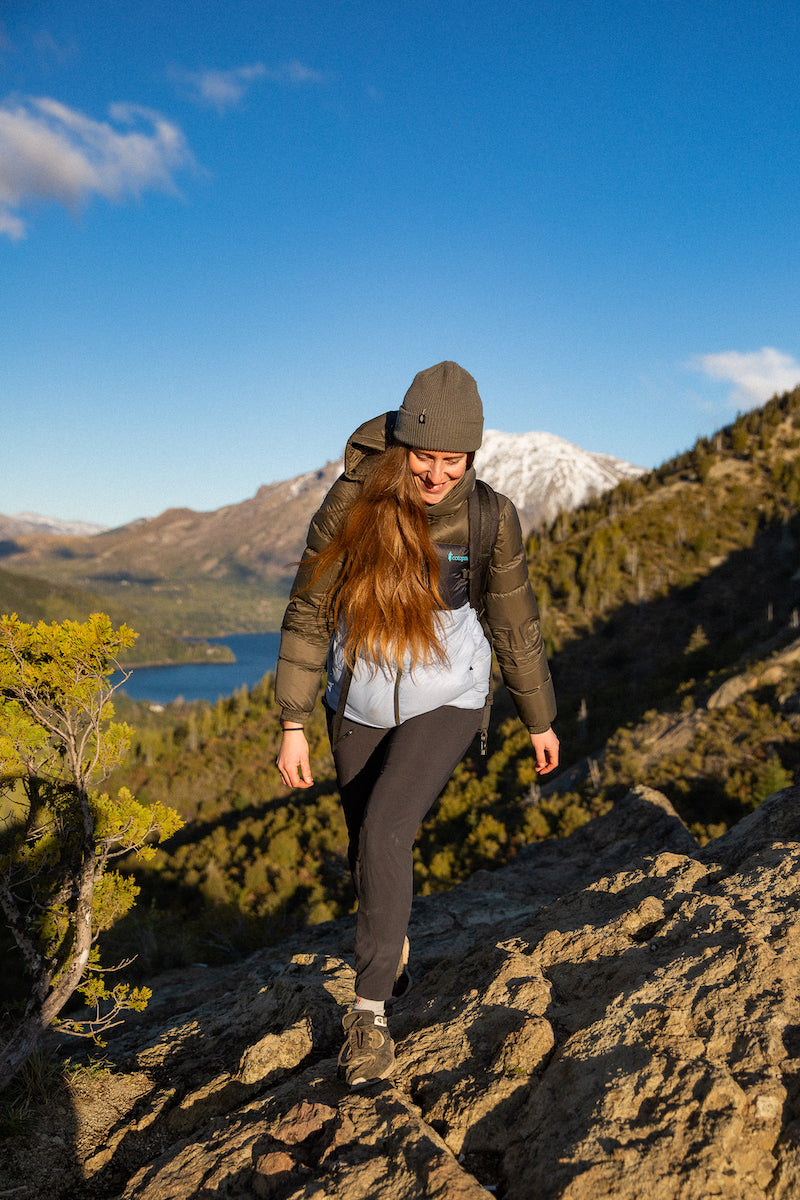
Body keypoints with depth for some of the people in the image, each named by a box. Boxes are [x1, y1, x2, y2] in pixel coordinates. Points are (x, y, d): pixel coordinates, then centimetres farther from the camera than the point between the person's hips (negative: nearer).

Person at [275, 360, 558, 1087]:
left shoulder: (490, 517, -14)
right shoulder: (352, 502, -17)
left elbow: (514, 623, -1)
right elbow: (309, 615, -9)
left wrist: (540, 719, 7)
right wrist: (293, 725, -10)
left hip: (446, 704, -2)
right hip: (359, 706, 2)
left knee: (384, 835, -21)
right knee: (370, 849, 16)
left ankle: (370, 1011, -3)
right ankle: (395, 948, 49)